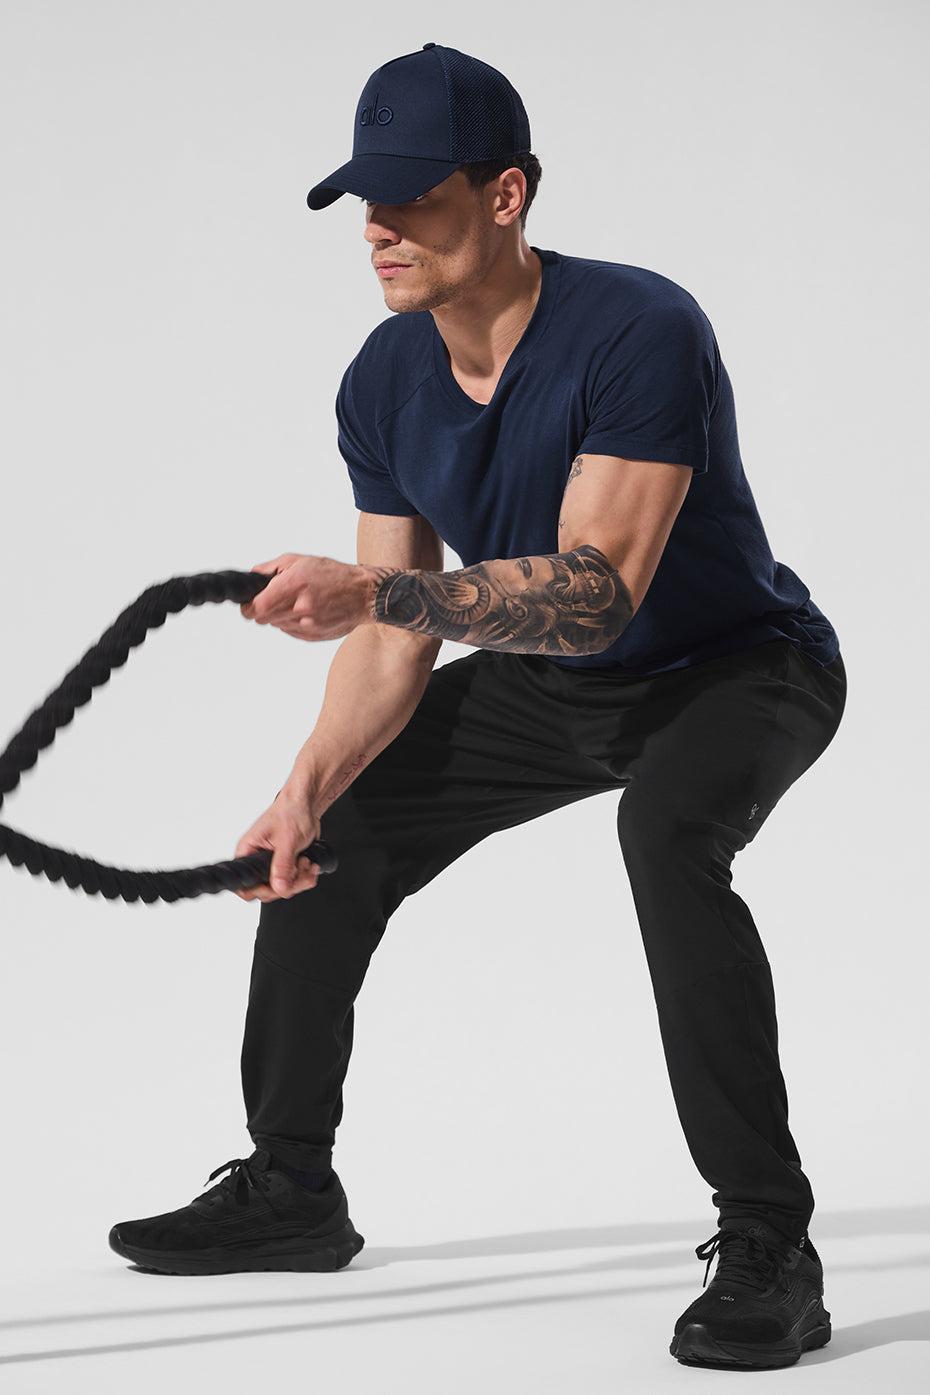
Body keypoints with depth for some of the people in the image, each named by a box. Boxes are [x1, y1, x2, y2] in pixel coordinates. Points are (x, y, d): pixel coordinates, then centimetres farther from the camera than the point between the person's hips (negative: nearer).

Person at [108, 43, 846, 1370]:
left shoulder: (642, 332, -32)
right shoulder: (383, 385, -10)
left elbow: (596, 594, -40)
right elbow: (392, 638, -7)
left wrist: (379, 591, -51)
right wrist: (314, 781, -24)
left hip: (738, 667, -7)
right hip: (549, 684, 8)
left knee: (667, 825, -38)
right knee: (321, 840, 3)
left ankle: (768, 1249, -30)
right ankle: (289, 1188, 21)